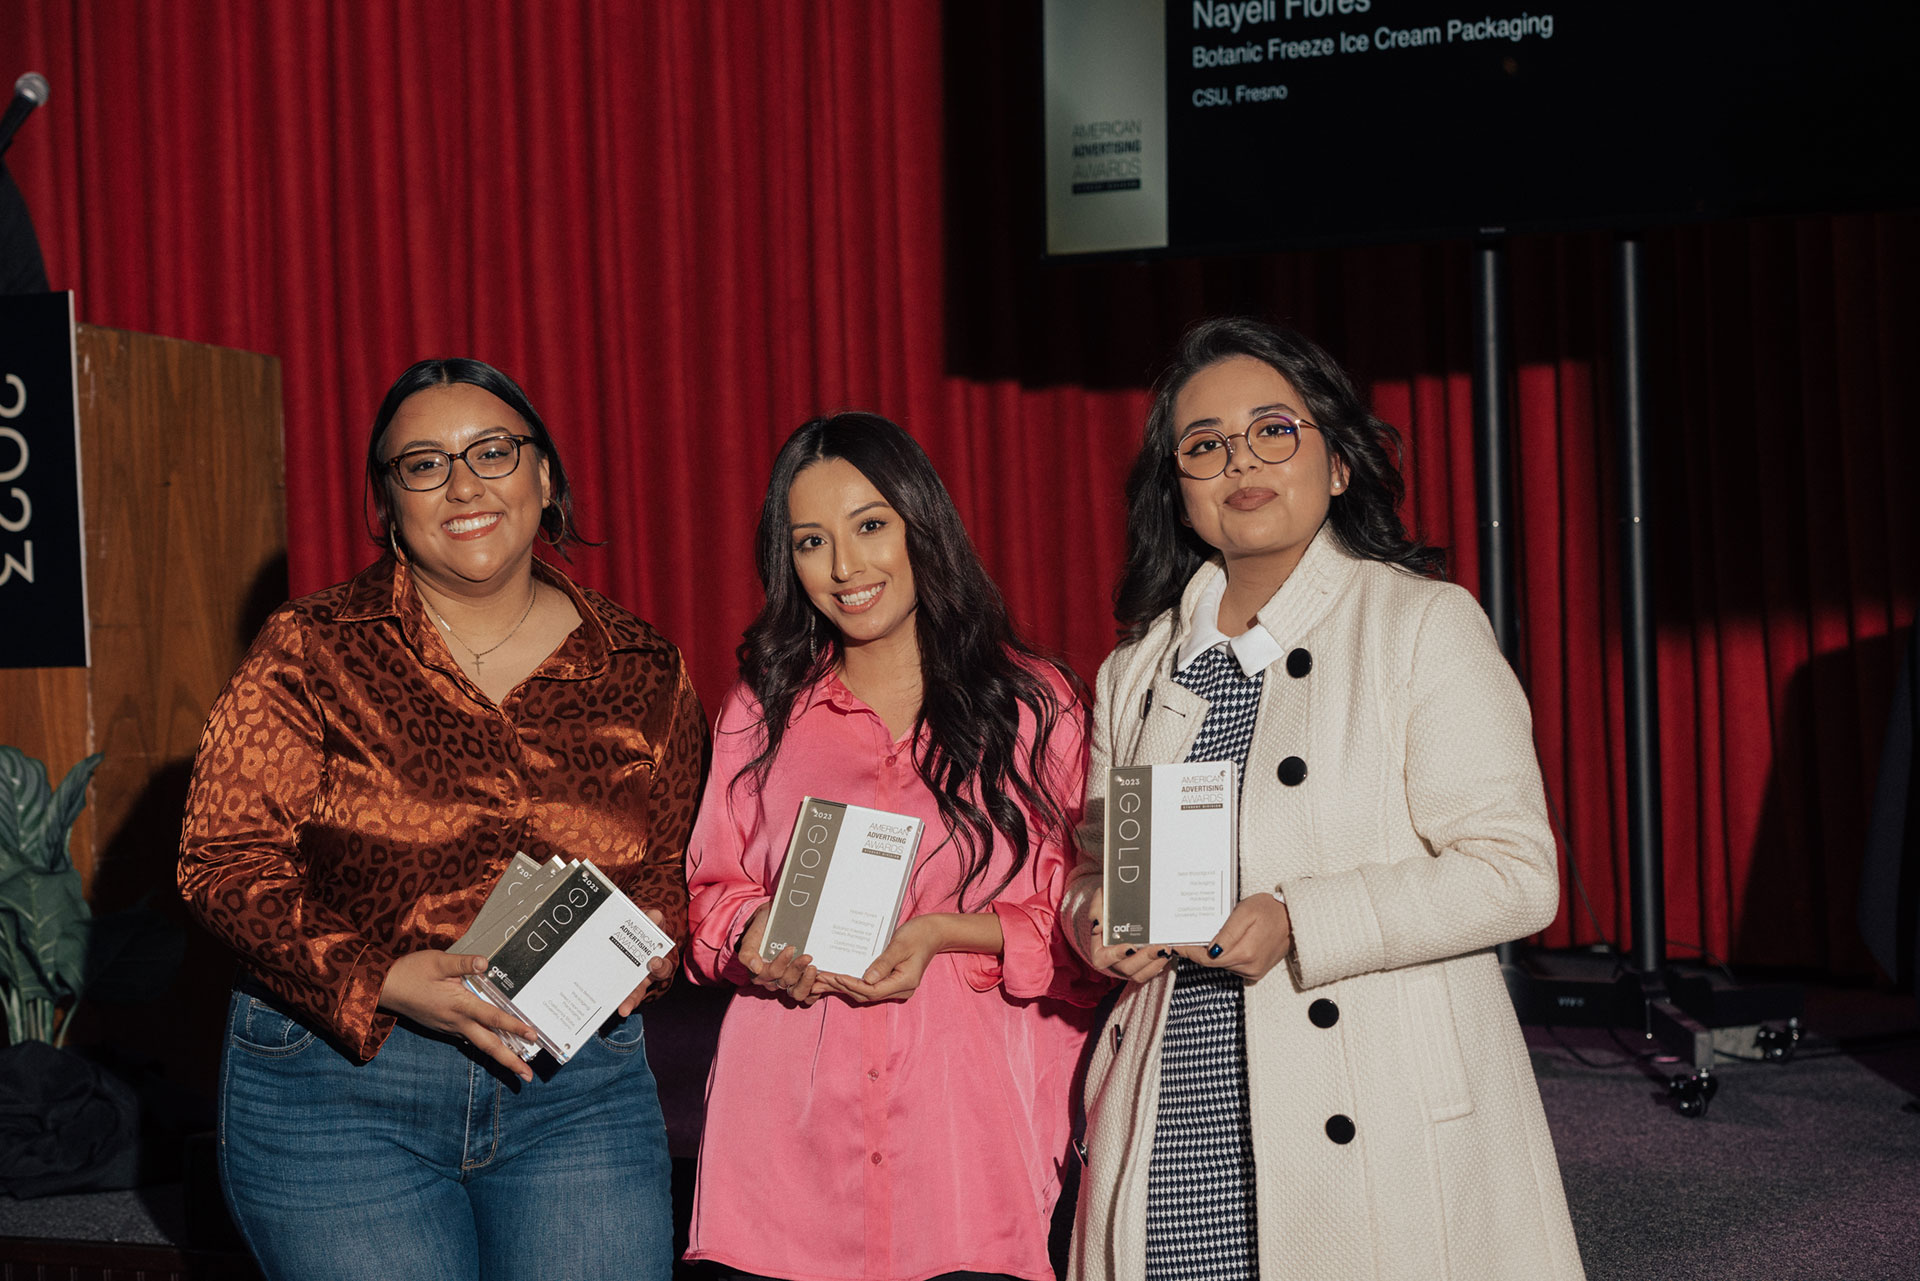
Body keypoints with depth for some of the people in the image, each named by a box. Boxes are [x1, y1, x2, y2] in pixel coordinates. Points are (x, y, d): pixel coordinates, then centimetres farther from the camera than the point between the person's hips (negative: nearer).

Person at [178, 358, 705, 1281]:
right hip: (337, 1083, -2)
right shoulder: (311, 655, -1)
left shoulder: (641, 674, 7)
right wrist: (382, 981, -18)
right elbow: (224, 860, -6)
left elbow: (674, 870, 13)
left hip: (577, 1095, 2)